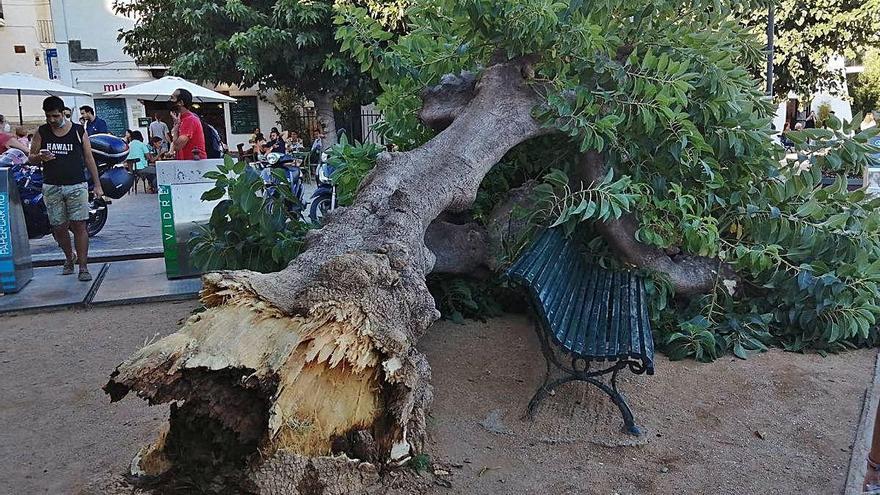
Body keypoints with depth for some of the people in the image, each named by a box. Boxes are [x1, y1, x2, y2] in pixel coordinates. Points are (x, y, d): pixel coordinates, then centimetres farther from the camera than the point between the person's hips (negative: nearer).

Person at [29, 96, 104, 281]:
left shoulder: (79, 131, 3)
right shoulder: (41, 132, 7)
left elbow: (89, 159, 6)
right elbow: (31, 157, 12)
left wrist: (97, 185, 3)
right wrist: (40, 157, -13)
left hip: (76, 186, -2)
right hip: (51, 187, 2)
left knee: (79, 225, -7)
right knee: (59, 228, 5)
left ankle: (83, 267, -4)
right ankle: (69, 257, 30)